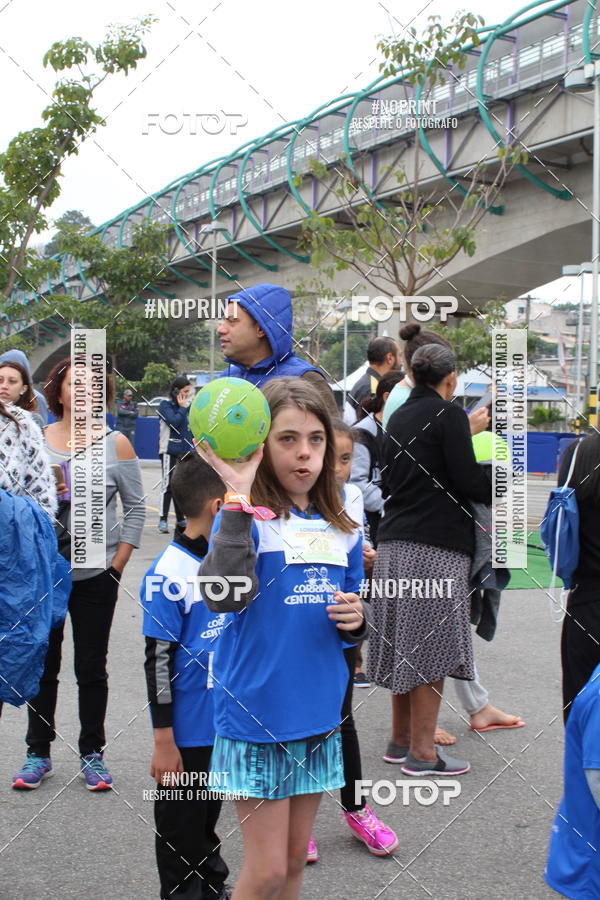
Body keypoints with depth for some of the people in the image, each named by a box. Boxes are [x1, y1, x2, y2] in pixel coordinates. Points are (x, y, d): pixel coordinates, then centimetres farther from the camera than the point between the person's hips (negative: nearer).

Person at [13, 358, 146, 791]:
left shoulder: (116, 444, -2)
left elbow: (136, 508, 1)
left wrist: (118, 565, -4)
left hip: (95, 576, -1)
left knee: (92, 668, 8)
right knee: (42, 666, 11)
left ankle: (92, 753, 23)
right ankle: (38, 752, 25)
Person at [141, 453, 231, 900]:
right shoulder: (169, 573, -22)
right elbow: (159, 660, -18)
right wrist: (164, 741, -15)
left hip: (226, 724, 7)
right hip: (188, 733, -7)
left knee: (209, 814, 25)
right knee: (181, 825, 12)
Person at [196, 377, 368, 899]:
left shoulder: (342, 530, 6)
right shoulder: (246, 519, -11)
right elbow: (225, 597, -30)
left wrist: (356, 621, -5)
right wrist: (238, 501, -34)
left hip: (319, 715, 5)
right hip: (258, 715, -5)